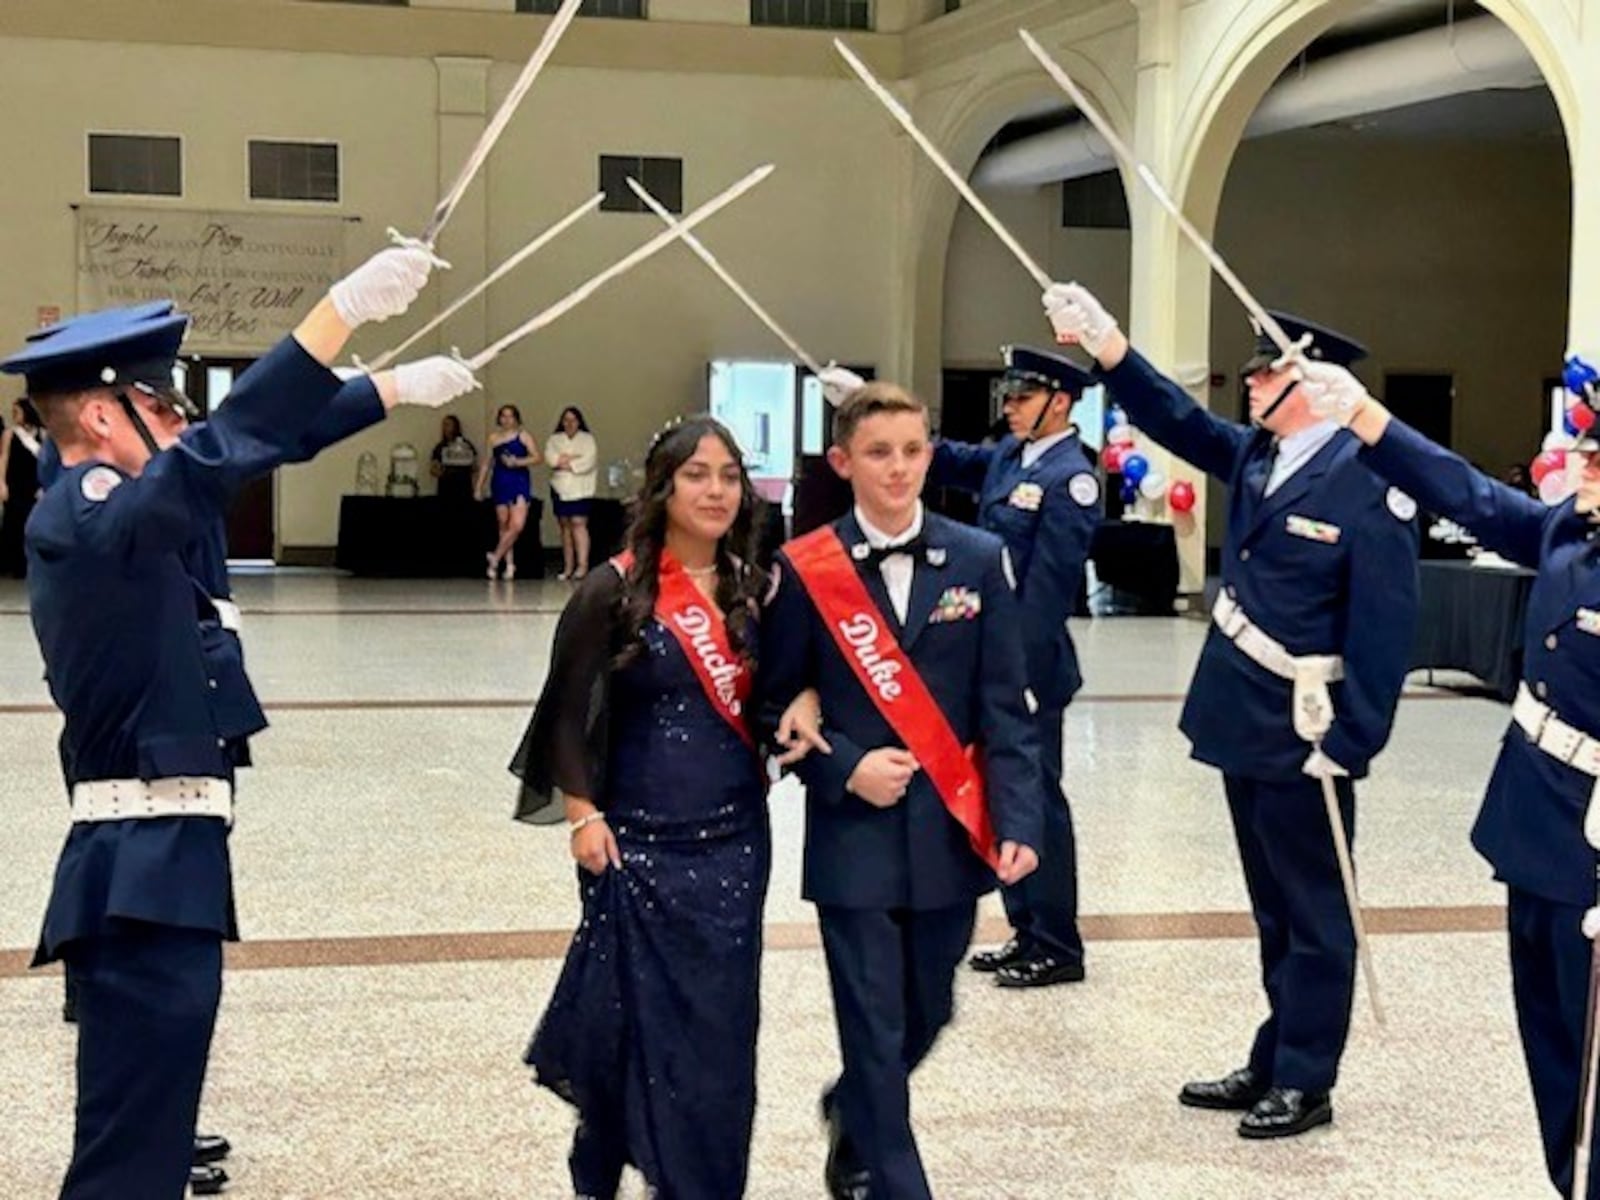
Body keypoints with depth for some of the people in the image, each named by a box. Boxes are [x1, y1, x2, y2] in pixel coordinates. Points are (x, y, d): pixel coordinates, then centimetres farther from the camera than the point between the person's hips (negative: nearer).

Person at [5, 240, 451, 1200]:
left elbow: (258, 447, 25)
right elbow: (225, 452, -27)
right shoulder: (94, 515, -14)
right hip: (146, 861, -11)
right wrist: (346, 306, -30)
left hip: (145, 852, 11)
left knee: (146, 1106, 18)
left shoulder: (91, 516, 15)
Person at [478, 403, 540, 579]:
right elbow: (487, 463, 13)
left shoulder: (523, 436, 3)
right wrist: (480, 486, 10)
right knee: (504, 526, 4)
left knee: (517, 525, -15)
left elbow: (536, 457, -3)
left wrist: (518, 462, -15)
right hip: (500, 483, 3)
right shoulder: (493, 438, 10)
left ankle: (496, 557, -3)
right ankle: (509, 564, 10)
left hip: (519, 482, -3)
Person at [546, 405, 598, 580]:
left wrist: (565, 462, -8)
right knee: (565, 527, 5)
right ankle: (568, 567, 8)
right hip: (560, 488, 4)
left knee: (578, 524, -13)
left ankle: (582, 565, -19)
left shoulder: (587, 439, 5)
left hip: (580, 489, -4)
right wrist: (574, 458, -11)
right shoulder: (555, 439, 14)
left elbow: (589, 461, -10)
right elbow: (550, 457, -4)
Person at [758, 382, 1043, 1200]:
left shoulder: (979, 559, 1)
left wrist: (1018, 820, -10)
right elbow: (775, 707, 1)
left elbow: (1006, 707, -1)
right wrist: (845, 769, -14)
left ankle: (853, 1116, 45)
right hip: (854, 835, -2)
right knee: (874, 1029, 0)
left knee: (928, 1013, 16)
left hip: (951, 832, 3)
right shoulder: (804, 570, -3)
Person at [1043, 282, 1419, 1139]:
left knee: (1311, 912, 5)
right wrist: (1108, 350, -6)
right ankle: (1272, 1065, 28)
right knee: (1273, 908, 18)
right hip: (1245, 719, 8)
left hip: (1303, 735, -8)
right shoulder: (1254, 455, 6)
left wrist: (1351, 742, -20)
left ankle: (1305, 1084, 15)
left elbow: (1384, 627, -19)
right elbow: (1178, 421, 9)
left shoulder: (1367, 484, -18)